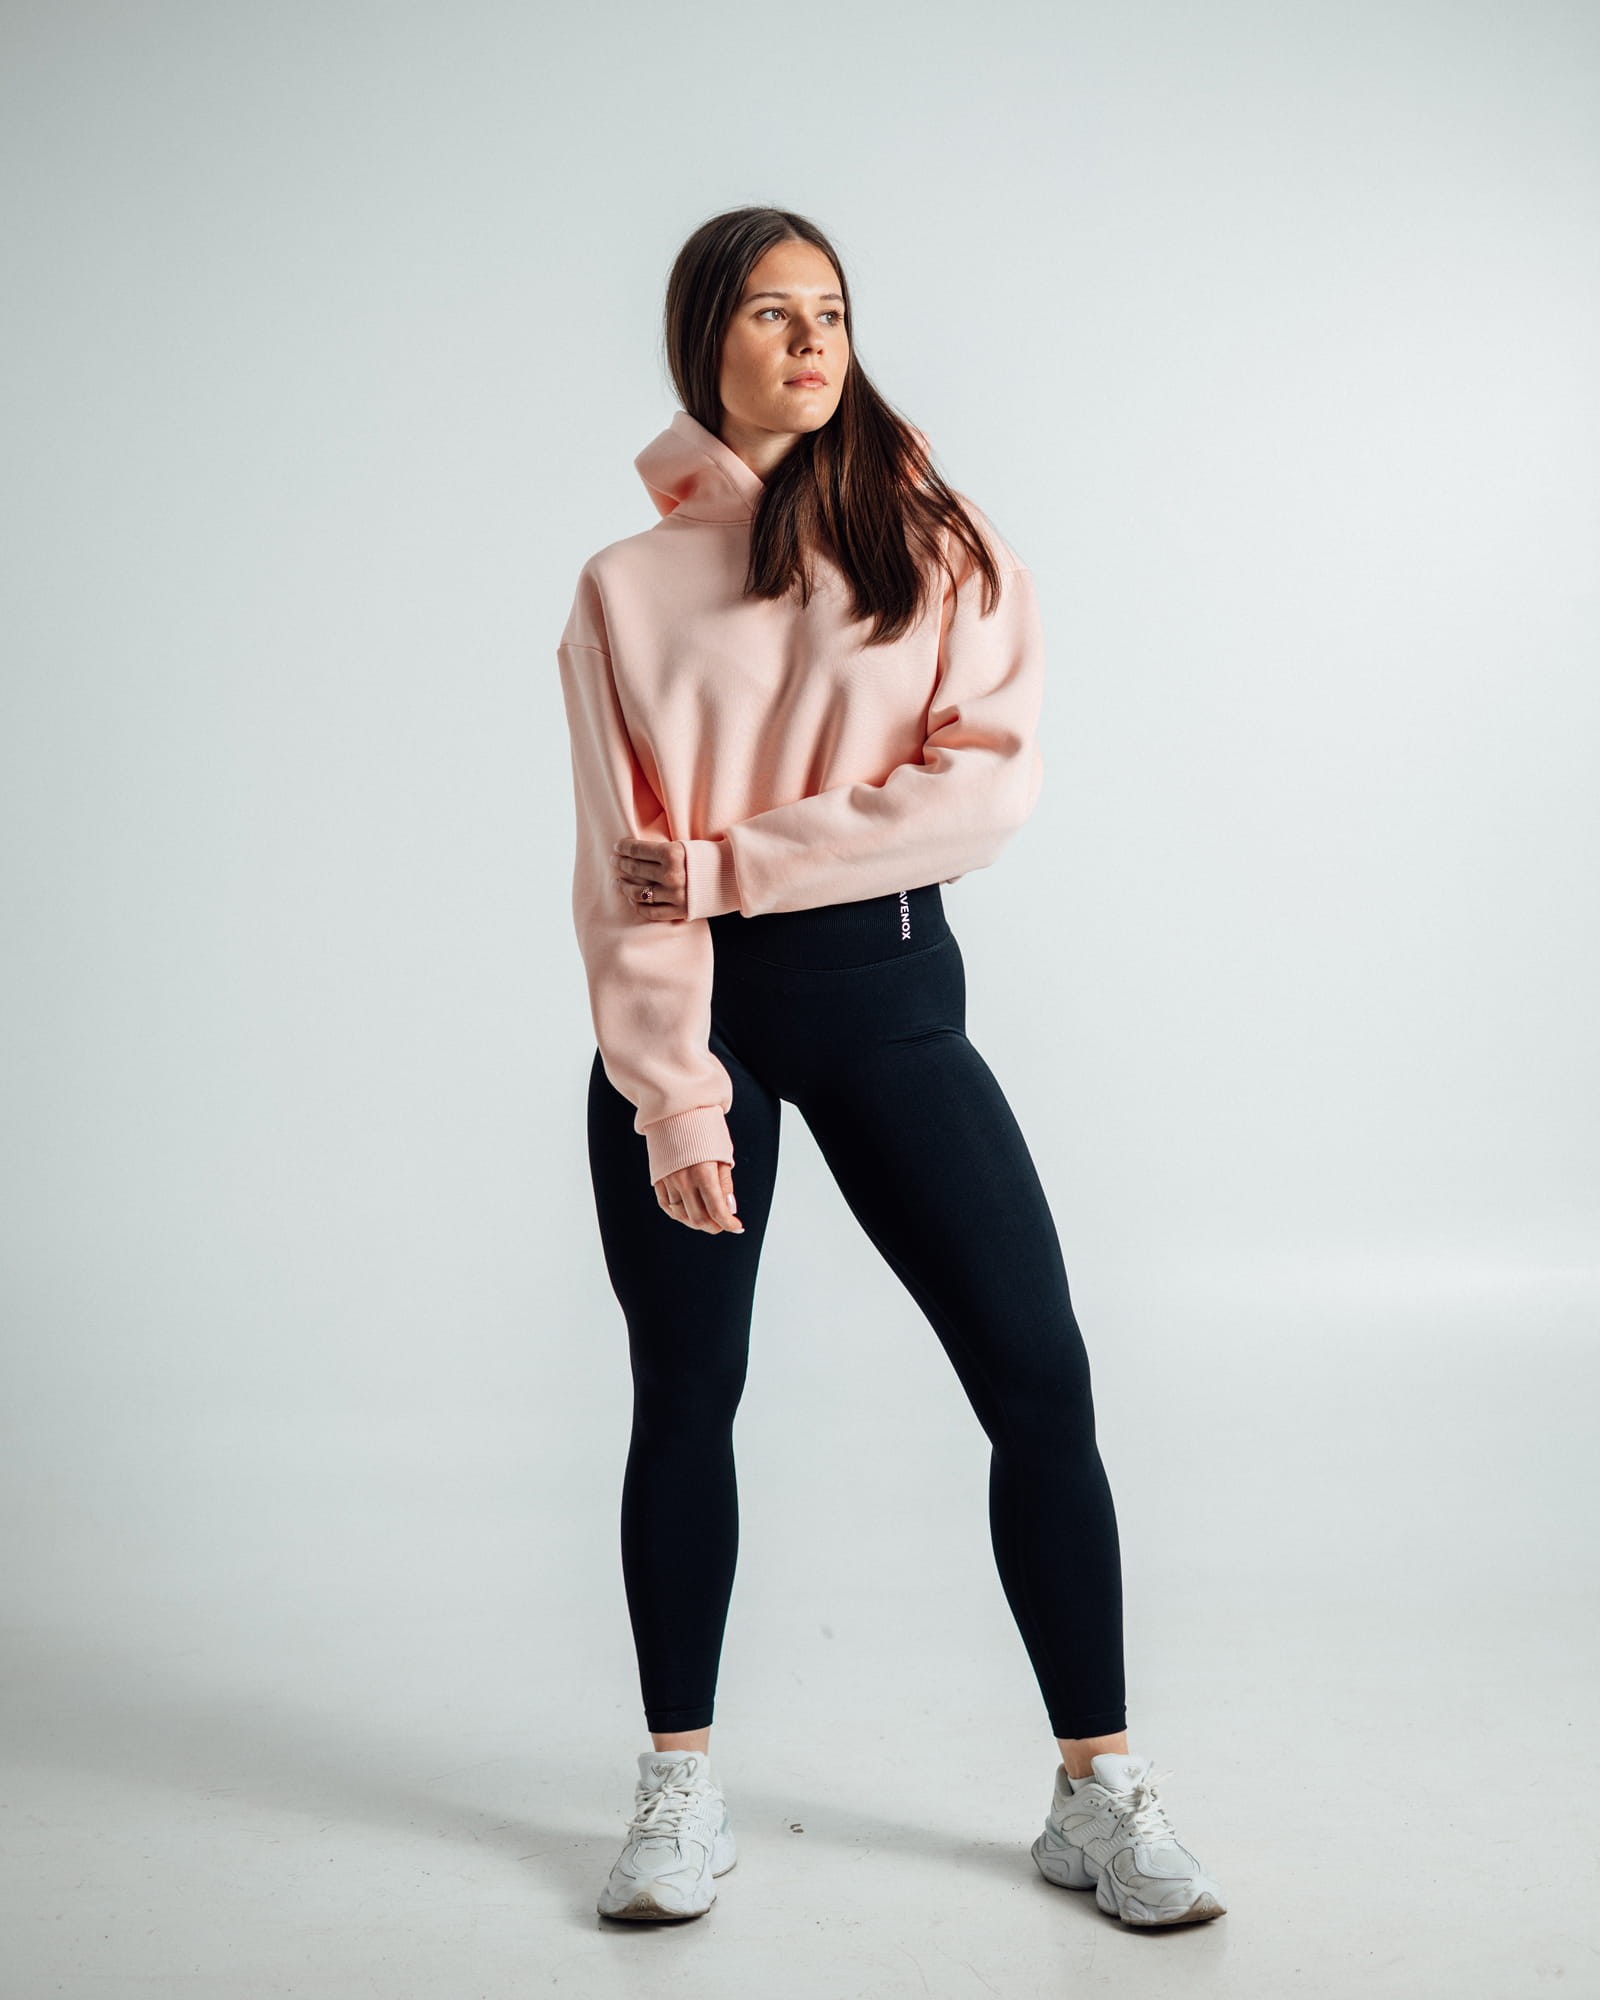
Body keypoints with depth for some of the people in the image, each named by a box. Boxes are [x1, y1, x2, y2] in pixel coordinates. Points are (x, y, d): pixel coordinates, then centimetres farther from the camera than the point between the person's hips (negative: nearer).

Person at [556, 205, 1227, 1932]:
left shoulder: (937, 542, 6)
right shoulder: (626, 587, 6)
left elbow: (990, 784, -8)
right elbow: (623, 867, -2)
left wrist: (726, 859, -14)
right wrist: (676, 1101, -13)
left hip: (886, 989, 0)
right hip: (693, 1006, 0)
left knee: (1040, 1379, -5)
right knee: (686, 1395, 7)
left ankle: (1099, 1789, 10)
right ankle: (680, 1790, 23)